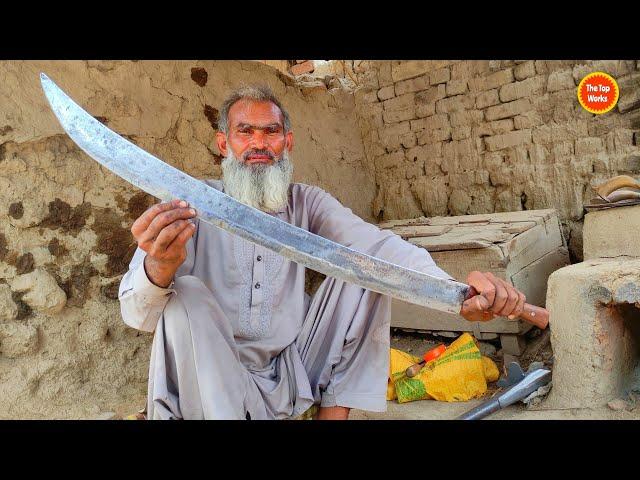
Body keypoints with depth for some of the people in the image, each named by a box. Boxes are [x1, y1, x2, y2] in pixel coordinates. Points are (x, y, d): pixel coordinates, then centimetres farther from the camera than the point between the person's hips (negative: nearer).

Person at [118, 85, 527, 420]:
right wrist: (160, 267, -44)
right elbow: (137, 315, -18)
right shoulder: (192, 205, -9)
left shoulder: (307, 203, 0)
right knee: (184, 297, -29)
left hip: (293, 371, 3)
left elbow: (374, 243, -18)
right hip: (212, 379, -2)